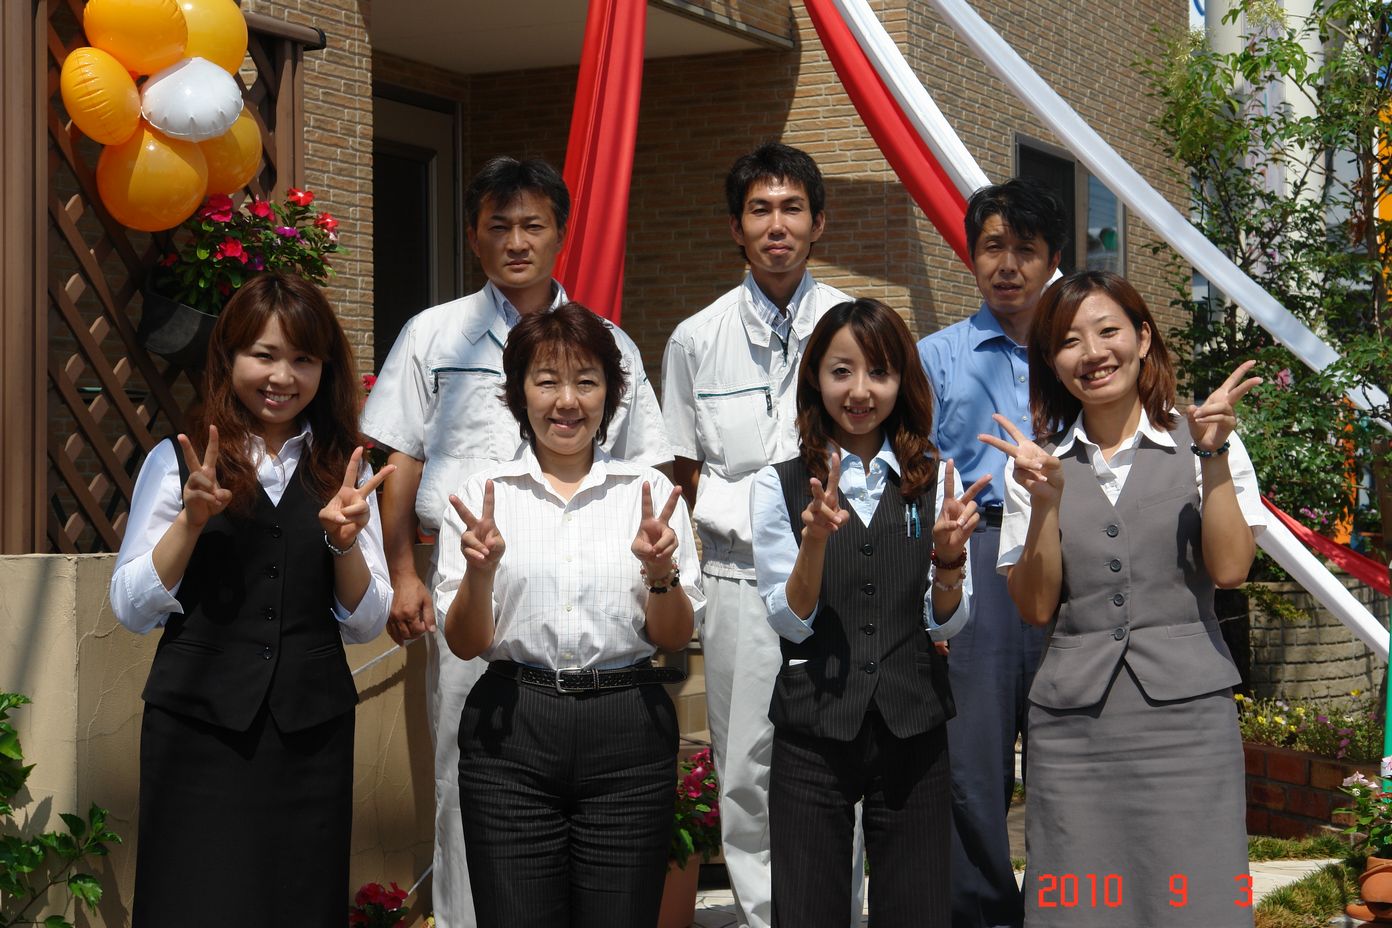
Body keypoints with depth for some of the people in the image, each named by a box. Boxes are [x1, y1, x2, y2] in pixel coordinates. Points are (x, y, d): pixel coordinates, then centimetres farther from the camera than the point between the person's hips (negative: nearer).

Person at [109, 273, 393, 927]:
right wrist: (192, 519, -14)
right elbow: (131, 610, -1)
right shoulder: (178, 462, 3)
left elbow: (365, 624, 7)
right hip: (198, 723, -2)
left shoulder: (343, 472, 9)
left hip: (311, 728, 2)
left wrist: (344, 541, -10)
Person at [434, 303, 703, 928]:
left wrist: (661, 572, -14)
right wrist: (480, 571, -16)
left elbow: (676, 638, 5)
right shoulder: (481, 495, 5)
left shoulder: (650, 491, 6)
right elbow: (464, 644, 2)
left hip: (629, 729, 1)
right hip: (512, 734, 0)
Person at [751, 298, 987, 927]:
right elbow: (790, 622, -6)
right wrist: (815, 538, -23)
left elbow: (947, 622, 2)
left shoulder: (934, 481, 5)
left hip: (913, 731, 2)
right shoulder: (778, 486, 0)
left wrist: (949, 555, -18)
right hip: (813, 731, -1)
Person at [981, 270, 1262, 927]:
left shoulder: (1206, 445, 6)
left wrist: (1213, 455, -10)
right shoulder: (1038, 464, 10)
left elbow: (1230, 569, -6)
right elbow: (1035, 606, 3)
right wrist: (1045, 501, -9)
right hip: (1072, 719, 2)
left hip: (1186, 708, -1)